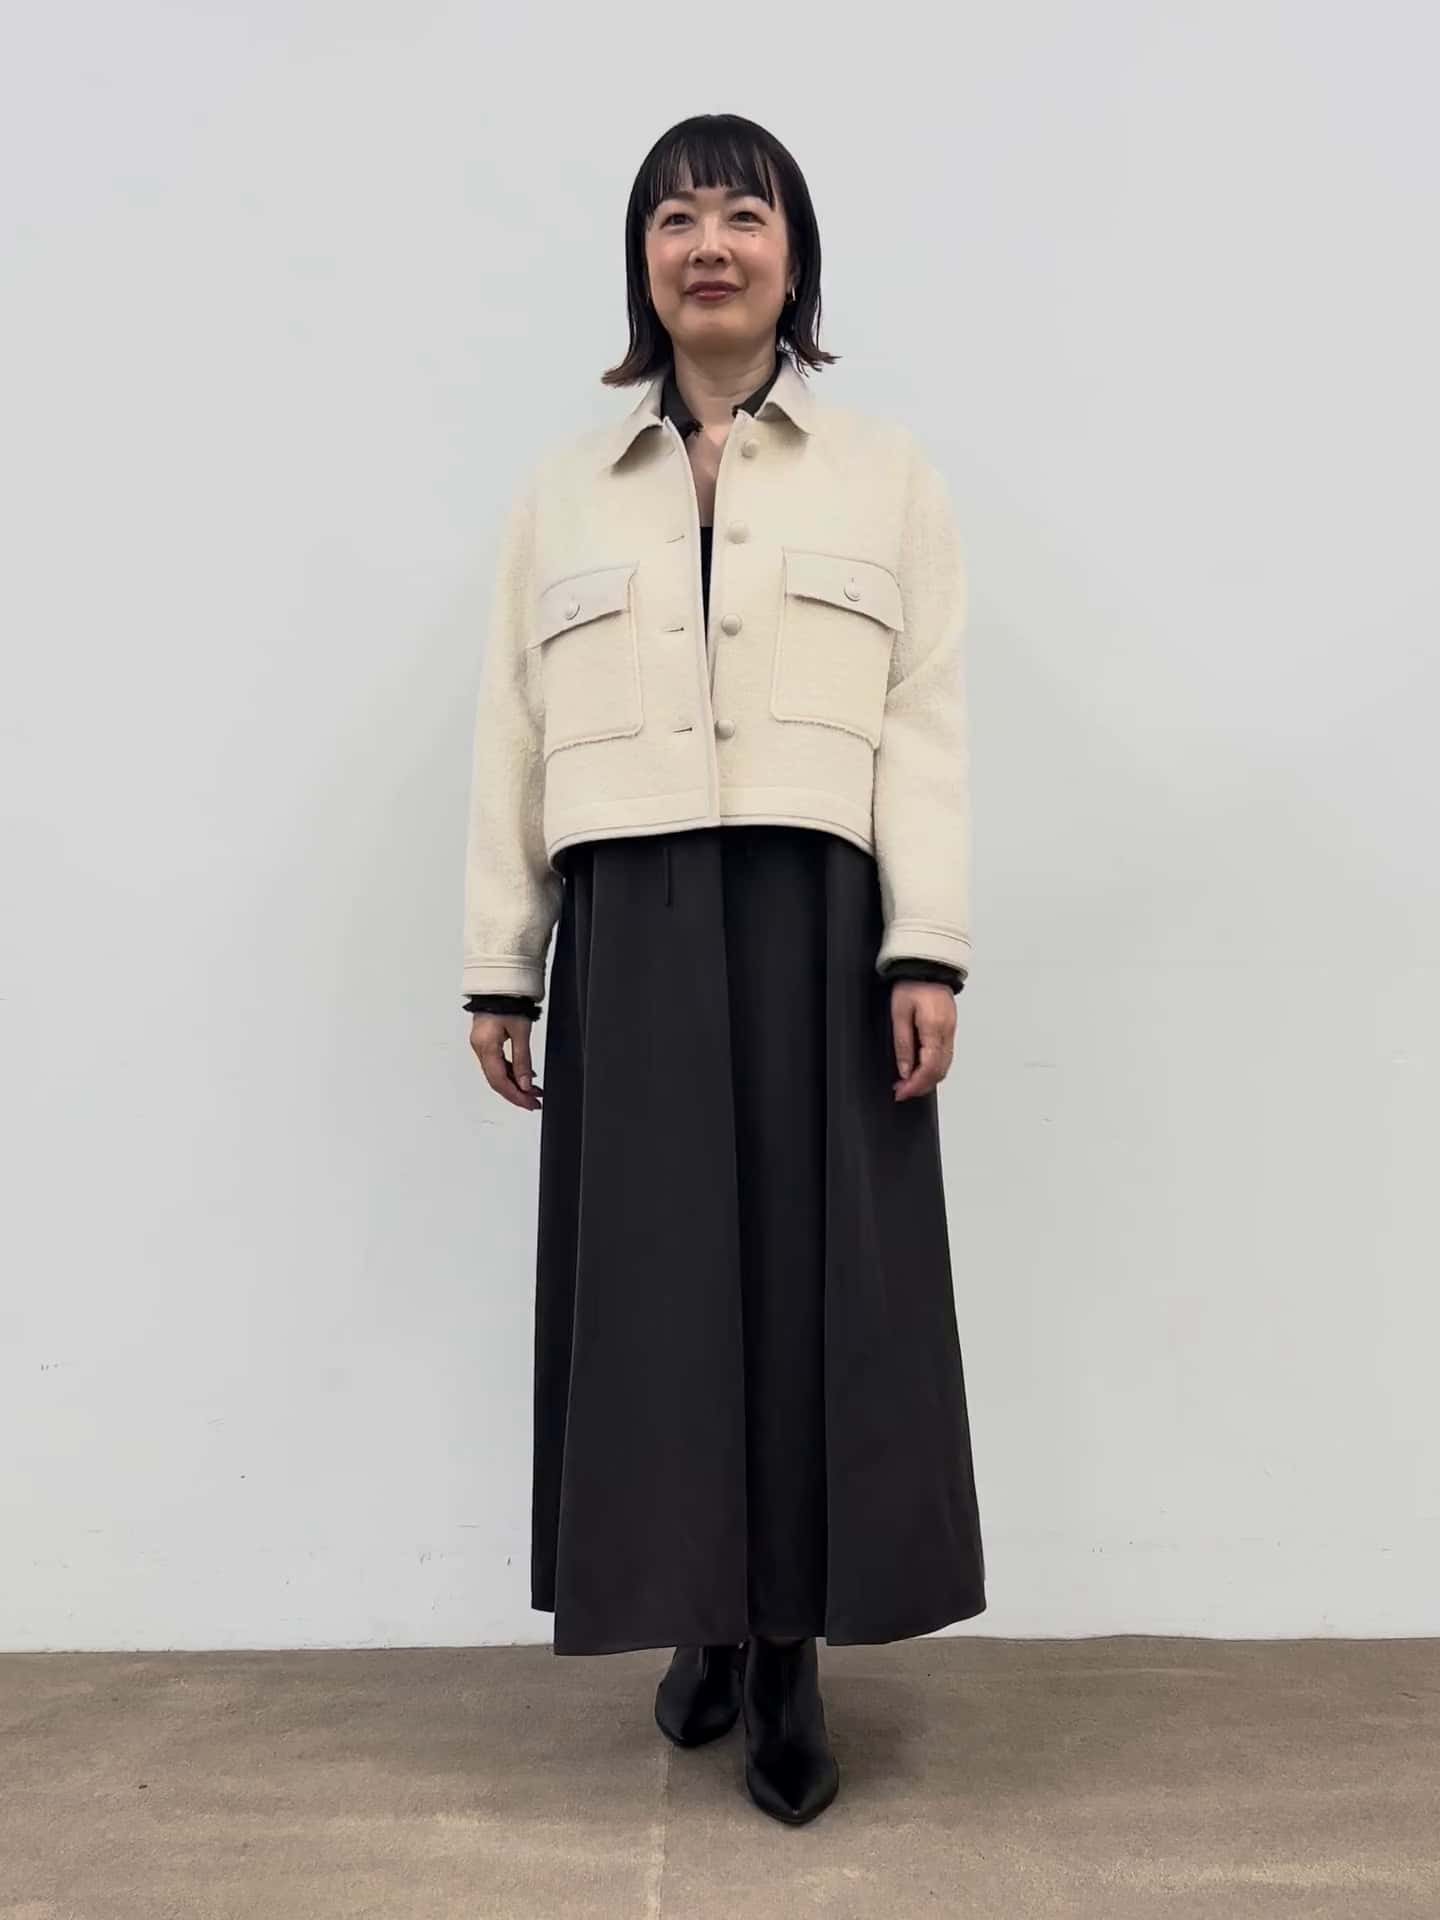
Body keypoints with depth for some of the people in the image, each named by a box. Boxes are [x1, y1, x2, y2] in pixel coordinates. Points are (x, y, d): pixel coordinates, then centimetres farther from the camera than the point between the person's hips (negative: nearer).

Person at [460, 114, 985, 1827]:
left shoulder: (887, 476, 12)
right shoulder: (562, 490, 16)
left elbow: (926, 725, 2)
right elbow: (516, 737, 10)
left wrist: (926, 949, -9)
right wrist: (498, 969, 5)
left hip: (817, 926, -1)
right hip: (630, 932, 2)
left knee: (815, 1276, 2)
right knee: (657, 1275, 4)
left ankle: (791, 1656, 16)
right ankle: (704, 1621, 22)